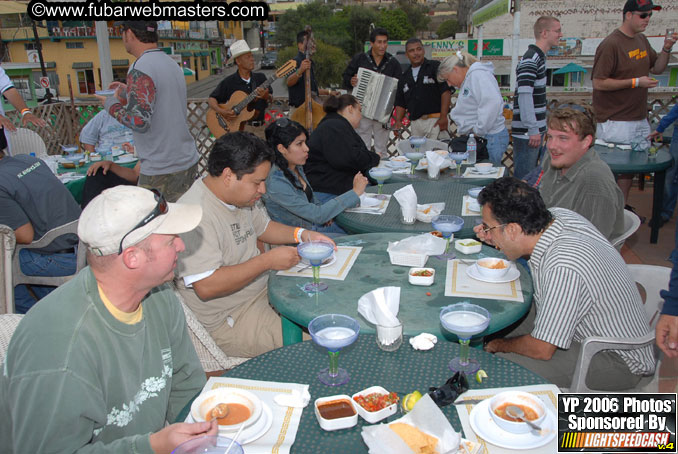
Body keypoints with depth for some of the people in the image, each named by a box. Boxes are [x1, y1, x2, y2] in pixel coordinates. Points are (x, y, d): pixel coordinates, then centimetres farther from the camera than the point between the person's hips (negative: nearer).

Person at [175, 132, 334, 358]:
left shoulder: (241, 195, 4)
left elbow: (263, 227, 22)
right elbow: (206, 286, -32)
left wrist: (302, 234, 3)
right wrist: (268, 261, -27)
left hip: (262, 290, 10)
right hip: (229, 320, -9)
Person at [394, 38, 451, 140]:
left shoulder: (436, 67, 3)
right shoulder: (405, 77, 19)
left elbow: (446, 91, -5)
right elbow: (400, 103, 20)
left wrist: (443, 117, -13)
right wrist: (398, 121, 3)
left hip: (435, 120, -4)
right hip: (415, 123, 5)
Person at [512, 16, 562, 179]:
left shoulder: (539, 57, 17)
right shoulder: (530, 59, -14)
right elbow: (524, 95, -22)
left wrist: (538, 128, 20)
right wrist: (533, 129, -21)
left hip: (535, 130, 10)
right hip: (526, 133, -10)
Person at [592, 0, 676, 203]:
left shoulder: (642, 40, 13)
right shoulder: (611, 44, -13)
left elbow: (657, 68, 21)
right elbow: (598, 82, -17)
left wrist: (666, 49, 2)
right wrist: (636, 82, -17)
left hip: (639, 119, 9)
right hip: (615, 121, -8)